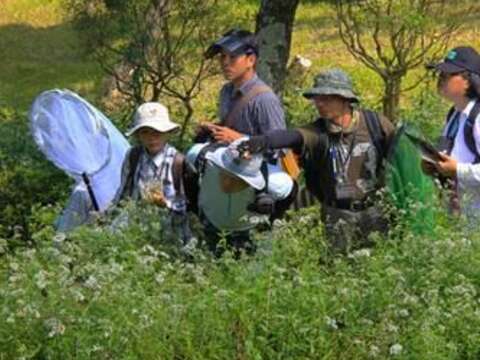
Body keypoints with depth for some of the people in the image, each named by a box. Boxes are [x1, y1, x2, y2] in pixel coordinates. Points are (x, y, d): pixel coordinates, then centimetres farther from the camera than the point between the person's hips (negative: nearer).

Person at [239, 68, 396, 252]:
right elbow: (290, 136, -31)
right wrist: (262, 141, -52)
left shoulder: (375, 124, -6)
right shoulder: (317, 132, -11)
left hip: (376, 211, 1)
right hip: (339, 217, -1)